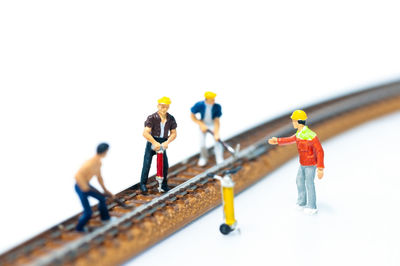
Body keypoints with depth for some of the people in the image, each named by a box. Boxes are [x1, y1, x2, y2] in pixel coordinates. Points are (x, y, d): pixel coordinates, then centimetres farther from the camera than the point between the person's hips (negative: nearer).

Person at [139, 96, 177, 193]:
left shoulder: (171, 119, -3)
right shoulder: (151, 118, -16)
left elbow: (173, 133, 1)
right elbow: (145, 133, -21)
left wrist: (167, 142, -15)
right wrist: (155, 143, -25)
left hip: (163, 143, 3)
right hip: (152, 142, -3)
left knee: (164, 164, 1)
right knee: (147, 163, -2)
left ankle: (164, 184, 18)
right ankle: (143, 184, 12)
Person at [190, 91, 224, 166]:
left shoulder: (217, 107, -26)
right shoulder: (199, 105, -26)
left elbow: (217, 120, -24)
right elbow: (192, 116, -11)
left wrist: (216, 133, -32)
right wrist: (201, 124, -18)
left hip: (213, 124, 0)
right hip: (203, 124, 0)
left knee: (217, 141, -14)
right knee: (202, 144, -5)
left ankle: (219, 159, 5)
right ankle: (204, 157, 25)